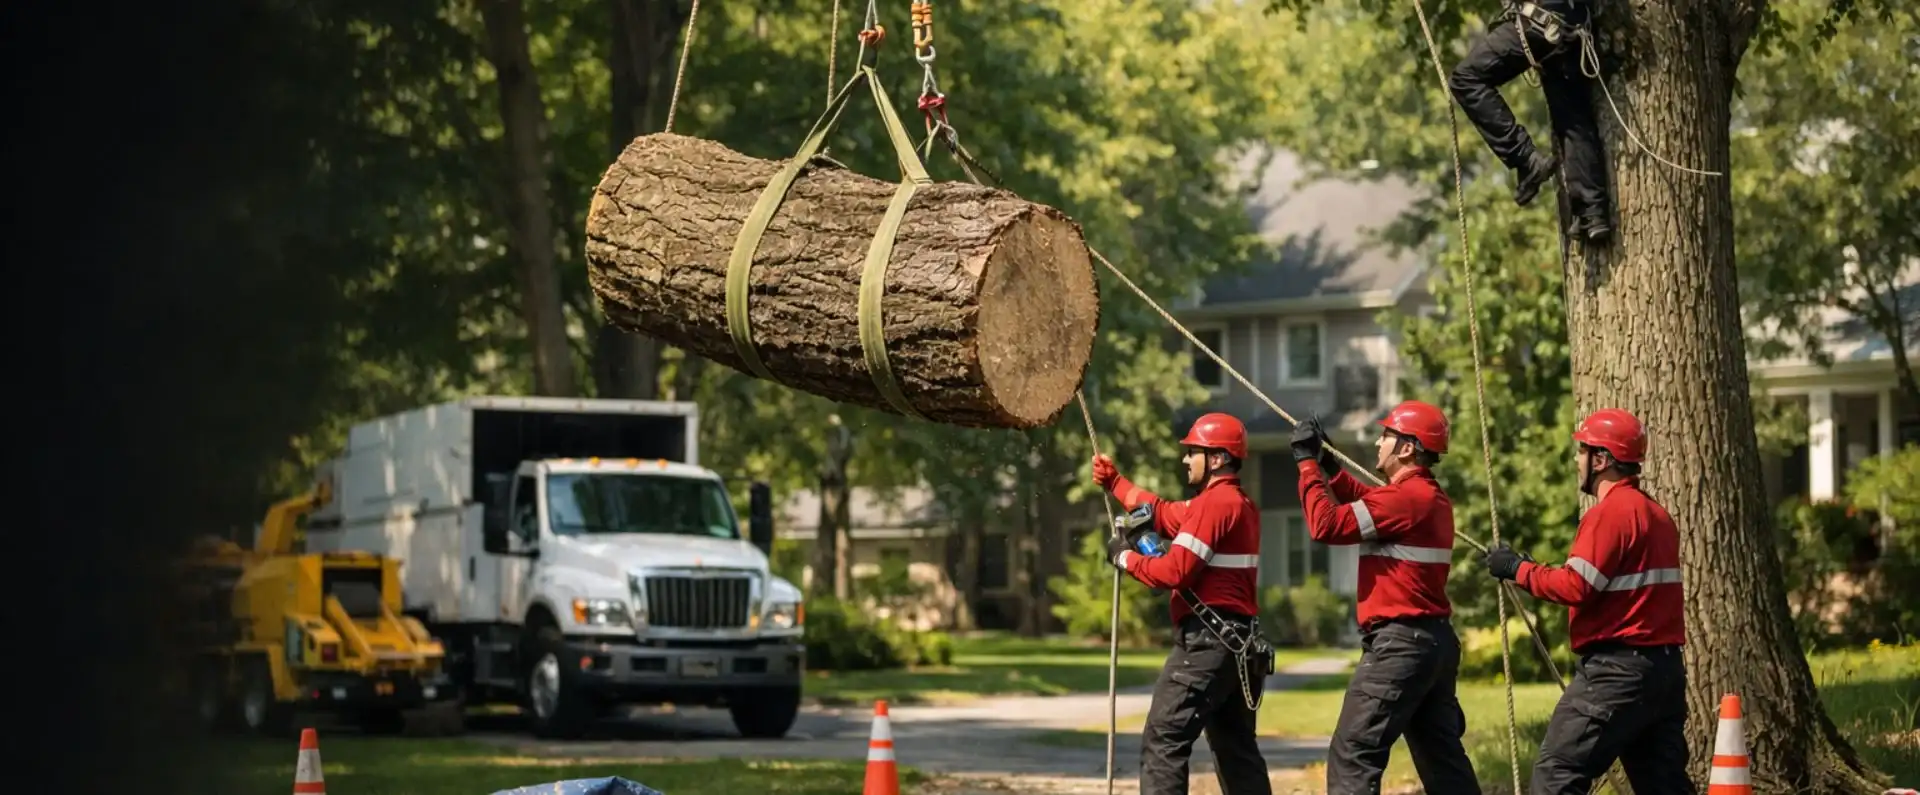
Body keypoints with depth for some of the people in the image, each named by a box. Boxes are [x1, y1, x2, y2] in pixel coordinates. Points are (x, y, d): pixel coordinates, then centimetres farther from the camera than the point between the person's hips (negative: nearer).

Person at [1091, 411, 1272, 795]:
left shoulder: (1215, 503, -14)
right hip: (1240, 644, 10)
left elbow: (1174, 571, -19)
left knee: (1162, 743, -9)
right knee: (1236, 749, 16)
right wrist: (1114, 482, 24)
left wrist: (1125, 557, -4)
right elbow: (1166, 514, 24)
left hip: (1207, 642, -10)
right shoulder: (1243, 504, 16)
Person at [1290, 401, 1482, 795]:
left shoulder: (1406, 498, -17)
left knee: (1353, 755, -8)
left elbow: (1327, 524, -19)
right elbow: (1367, 503, 26)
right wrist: (1327, 465, 14)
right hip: (1436, 641, 10)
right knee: (1443, 757, 15)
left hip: (1399, 644, -10)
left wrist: (1307, 463, -9)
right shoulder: (1433, 497, 14)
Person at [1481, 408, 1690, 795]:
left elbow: (1576, 586, -19)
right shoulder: (1657, 514, 17)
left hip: (1617, 669, -9)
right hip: (1666, 666, 9)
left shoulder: (1611, 513, -13)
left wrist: (1518, 568, -6)